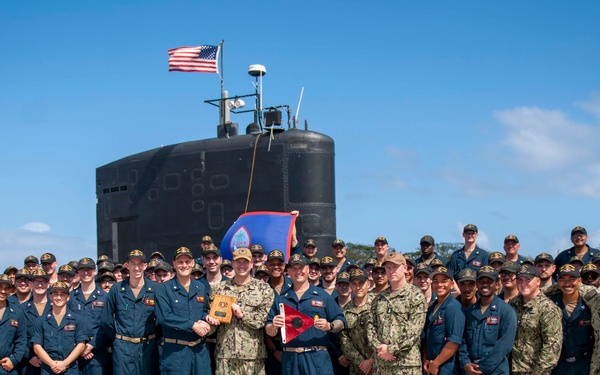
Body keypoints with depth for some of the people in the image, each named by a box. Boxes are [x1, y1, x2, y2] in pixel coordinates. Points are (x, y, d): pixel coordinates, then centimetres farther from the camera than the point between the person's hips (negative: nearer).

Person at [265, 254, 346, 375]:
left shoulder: (322, 295, 8)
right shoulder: (281, 299, 15)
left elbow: (341, 323, 5)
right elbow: (269, 332, 14)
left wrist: (329, 326, -16)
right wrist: (273, 326, -8)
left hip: (317, 357, -2)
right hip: (290, 358, 2)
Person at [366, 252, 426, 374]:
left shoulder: (416, 295, -1)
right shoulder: (379, 298, 16)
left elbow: (414, 330, -10)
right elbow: (370, 325, 11)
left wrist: (391, 349, -14)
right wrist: (378, 347, -7)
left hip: (407, 364, -5)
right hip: (381, 364, 5)